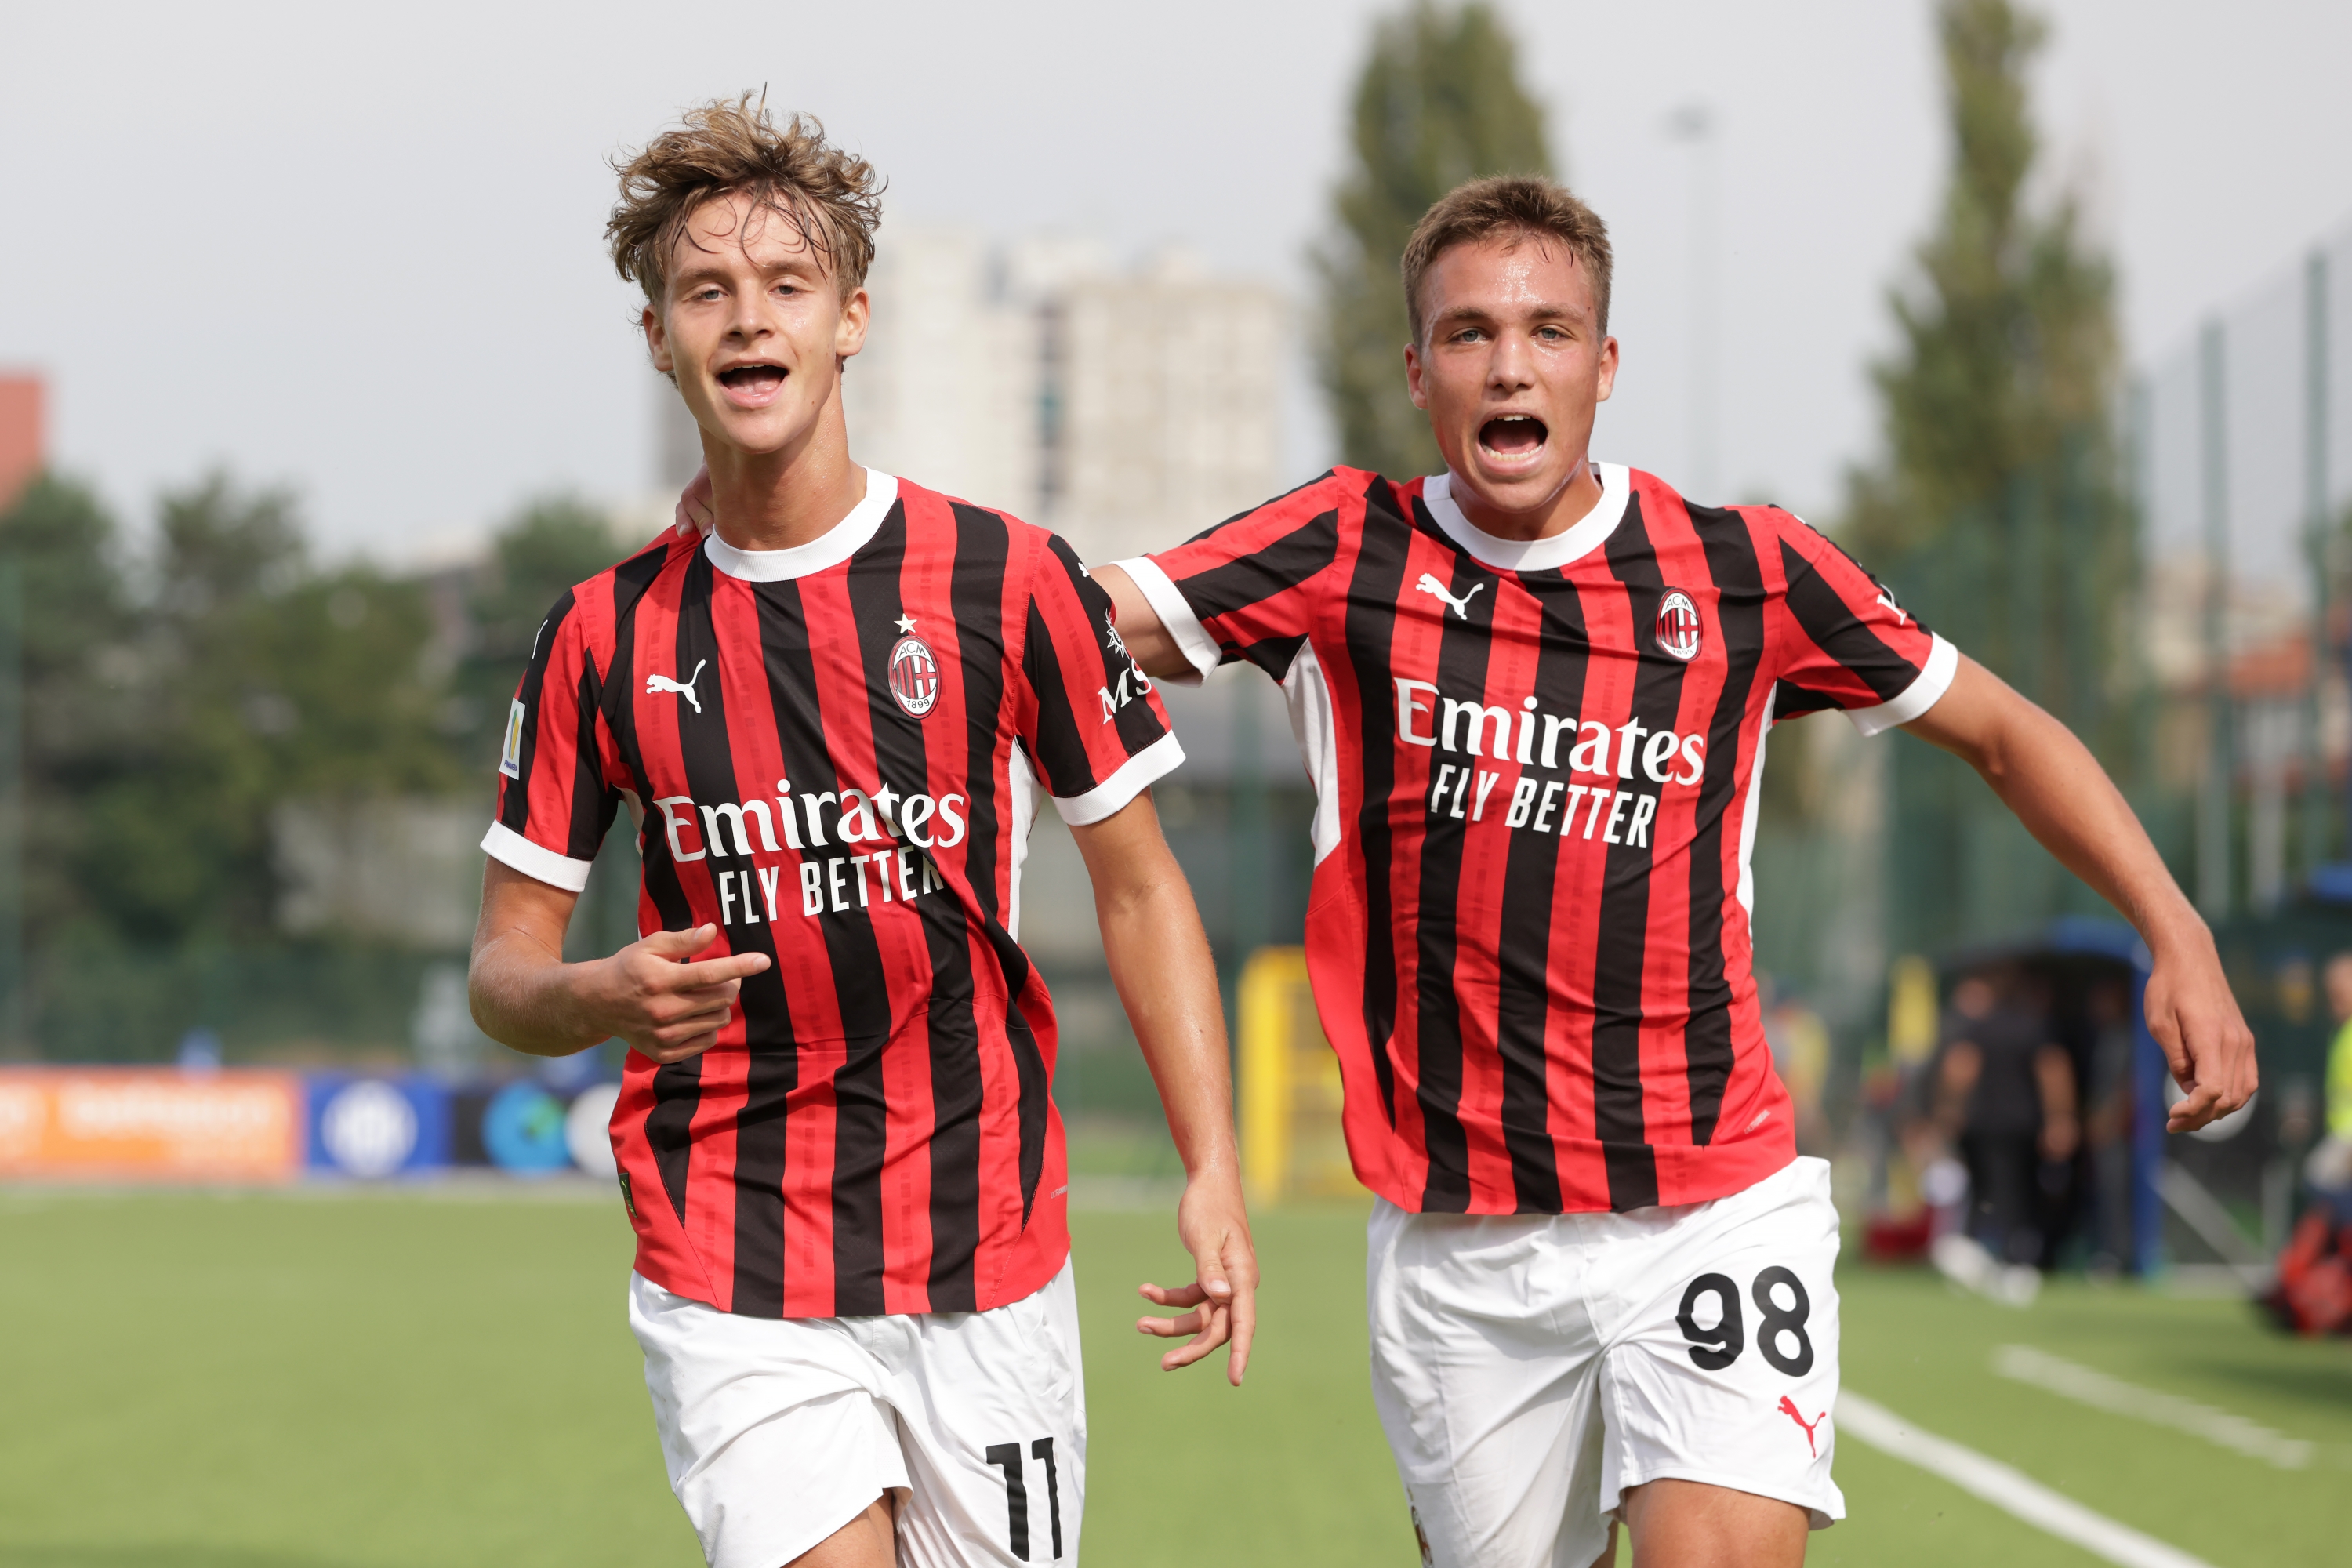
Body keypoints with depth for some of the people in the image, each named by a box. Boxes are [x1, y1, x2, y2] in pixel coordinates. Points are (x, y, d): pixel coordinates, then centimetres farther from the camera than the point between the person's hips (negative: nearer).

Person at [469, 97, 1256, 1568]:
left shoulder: (1010, 581, -1)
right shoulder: (606, 634, 3)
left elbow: (1139, 889, 6)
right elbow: (504, 972, 7)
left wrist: (1214, 1170, -3)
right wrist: (607, 997, -16)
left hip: (984, 1263, 0)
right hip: (729, 1272, 0)